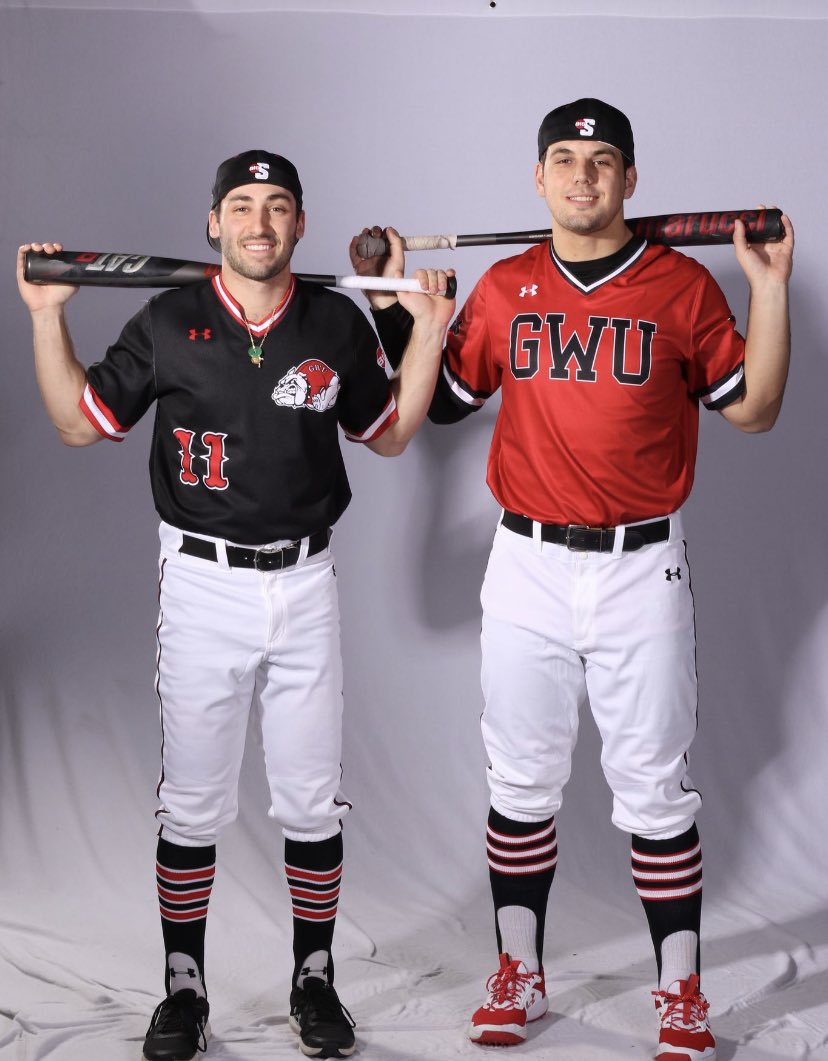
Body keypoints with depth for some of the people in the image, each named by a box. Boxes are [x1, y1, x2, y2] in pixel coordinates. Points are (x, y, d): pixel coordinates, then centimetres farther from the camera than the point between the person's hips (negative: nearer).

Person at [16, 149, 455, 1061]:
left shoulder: (338, 324, 4)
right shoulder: (168, 323, 0)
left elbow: (390, 435, 14)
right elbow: (79, 422, 6)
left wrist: (428, 331, 4)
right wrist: (47, 315, -2)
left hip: (306, 583, 1)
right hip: (202, 583, -1)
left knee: (313, 800, 6)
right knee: (191, 803, 4)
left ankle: (314, 982, 20)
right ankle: (183, 988, 17)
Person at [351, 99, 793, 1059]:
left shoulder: (683, 285, -1)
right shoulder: (504, 289, 6)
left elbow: (752, 410, -1)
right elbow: (441, 402, 14)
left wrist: (769, 291, -10)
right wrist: (389, 305, 5)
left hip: (642, 572, -2)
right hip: (528, 566, 3)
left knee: (654, 789, 3)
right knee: (520, 782, 10)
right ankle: (518, 975, 23)